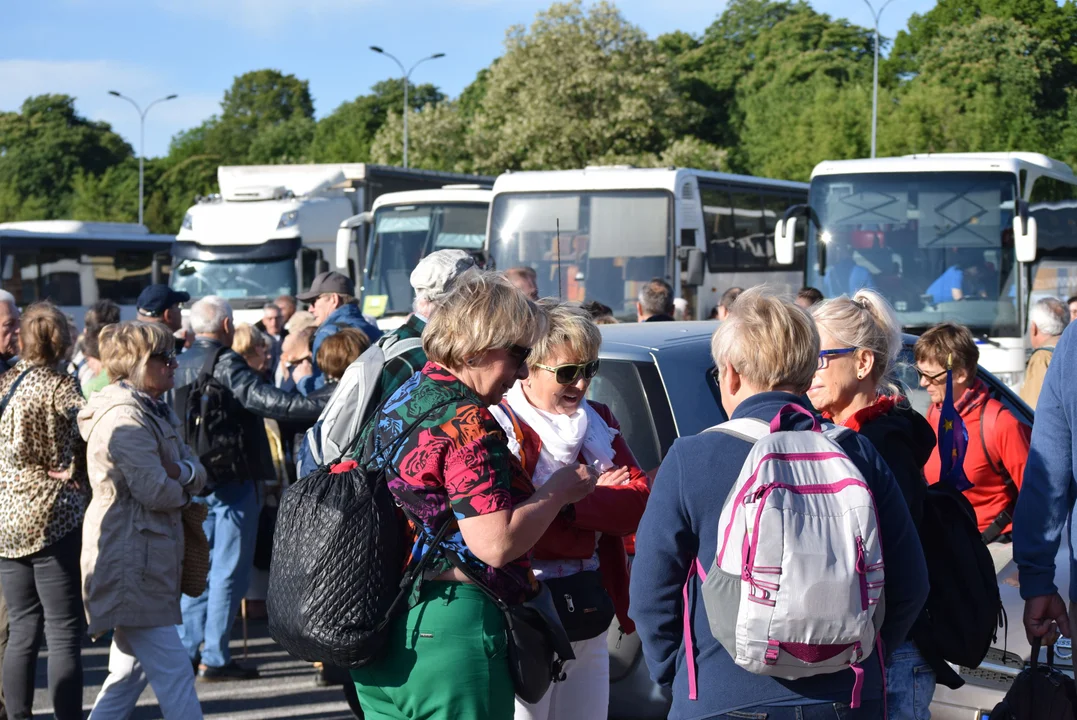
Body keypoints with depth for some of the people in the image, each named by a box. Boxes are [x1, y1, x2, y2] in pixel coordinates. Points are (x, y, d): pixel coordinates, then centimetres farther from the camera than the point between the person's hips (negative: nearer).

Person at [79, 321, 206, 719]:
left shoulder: (153, 410, 16)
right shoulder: (125, 417, -16)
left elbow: (197, 472, 11)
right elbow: (156, 491, -23)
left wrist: (180, 472, -11)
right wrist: (184, 491, -2)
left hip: (145, 561, 10)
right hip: (131, 563, -10)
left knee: (128, 674, 15)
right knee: (174, 671, -9)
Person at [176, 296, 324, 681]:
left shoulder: (179, 364, 10)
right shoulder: (225, 363, -15)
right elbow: (268, 400, -27)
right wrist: (323, 407, -30)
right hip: (231, 478, -8)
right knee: (228, 570, -1)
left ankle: (185, 650, 17)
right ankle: (215, 658, 1)